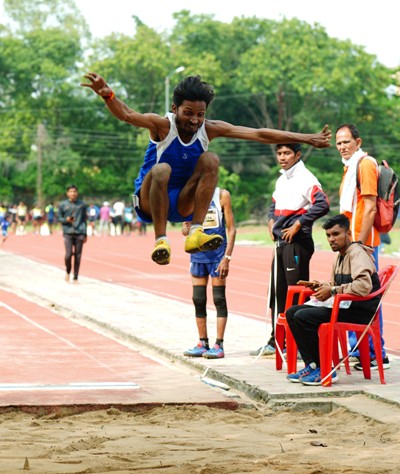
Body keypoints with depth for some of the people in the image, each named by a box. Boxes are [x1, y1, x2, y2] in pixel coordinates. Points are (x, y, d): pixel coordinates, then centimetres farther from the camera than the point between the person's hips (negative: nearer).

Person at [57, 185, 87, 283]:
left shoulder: (82, 205, 9)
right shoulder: (63, 205, 5)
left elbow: (84, 220, 15)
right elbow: (59, 218, 11)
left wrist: (85, 234, 12)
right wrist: (66, 220, -11)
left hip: (79, 233, 1)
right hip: (68, 233, -1)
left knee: (78, 256, 1)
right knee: (69, 254, -13)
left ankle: (75, 278, 10)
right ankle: (67, 271, 16)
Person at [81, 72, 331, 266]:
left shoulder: (209, 129, -7)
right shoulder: (163, 125, -17)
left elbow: (259, 134, -9)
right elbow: (127, 114, -36)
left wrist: (306, 138, -12)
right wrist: (108, 95, -57)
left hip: (184, 205, 4)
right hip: (149, 201, -3)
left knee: (210, 159, -20)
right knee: (161, 169, -35)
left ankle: (196, 232, -26)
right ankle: (161, 240, -31)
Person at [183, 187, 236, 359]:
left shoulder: (222, 195, -3)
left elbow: (231, 229, -4)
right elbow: (185, 229, 9)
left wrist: (227, 257, -12)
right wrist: (186, 229, -16)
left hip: (218, 253, -4)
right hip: (198, 254, 4)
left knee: (219, 298, -3)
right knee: (198, 300, 6)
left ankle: (219, 345, 0)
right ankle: (202, 343, 15)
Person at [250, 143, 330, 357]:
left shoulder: (306, 179, -10)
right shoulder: (281, 180, 17)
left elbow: (322, 205, -22)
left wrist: (298, 224, -18)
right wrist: (271, 221, 13)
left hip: (297, 242, -9)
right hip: (281, 242, 9)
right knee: (277, 292, 13)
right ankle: (276, 342, 21)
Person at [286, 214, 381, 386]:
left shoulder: (357, 253, -12)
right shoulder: (341, 256, 19)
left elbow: (364, 286, -28)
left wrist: (333, 291, -22)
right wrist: (322, 286, 6)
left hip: (360, 310, -10)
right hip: (344, 306, 10)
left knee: (303, 317, -23)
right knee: (292, 312, 3)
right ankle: (311, 365, -2)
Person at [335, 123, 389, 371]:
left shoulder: (365, 164, -11)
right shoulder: (350, 166, 19)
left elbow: (370, 208, -18)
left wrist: (359, 243, -21)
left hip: (364, 242, -10)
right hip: (353, 242, 10)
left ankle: (377, 355, -5)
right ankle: (357, 352, 18)